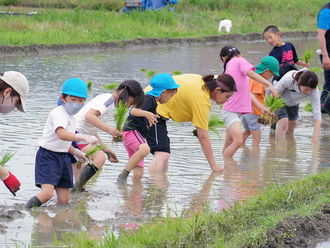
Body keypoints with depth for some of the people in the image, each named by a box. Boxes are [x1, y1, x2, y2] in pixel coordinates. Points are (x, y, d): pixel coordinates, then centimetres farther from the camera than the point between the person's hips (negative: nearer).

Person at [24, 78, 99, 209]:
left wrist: (76, 152, 14)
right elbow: (61, 134, -34)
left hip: (62, 158, 9)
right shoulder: (58, 113, -14)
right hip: (48, 155, -9)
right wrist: (84, 137, -44)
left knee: (64, 199, 1)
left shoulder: (71, 117, 16)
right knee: (47, 193, -24)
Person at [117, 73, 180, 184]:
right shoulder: (149, 99, -10)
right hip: (131, 130, -10)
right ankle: (123, 175, -31)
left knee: (139, 173, -1)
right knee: (145, 149, -38)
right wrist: (146, 114, -43)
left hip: (137, 135, 10)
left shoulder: (153, 101, 21)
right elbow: (133, 110, -27)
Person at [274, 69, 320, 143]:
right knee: (283, 122, -23)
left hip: (293, 103, 4)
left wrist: (315, 137, -48)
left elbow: (317, 115, -39)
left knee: (293, 123, 22)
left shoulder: (314, 91, -38)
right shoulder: (288, 79, -46)